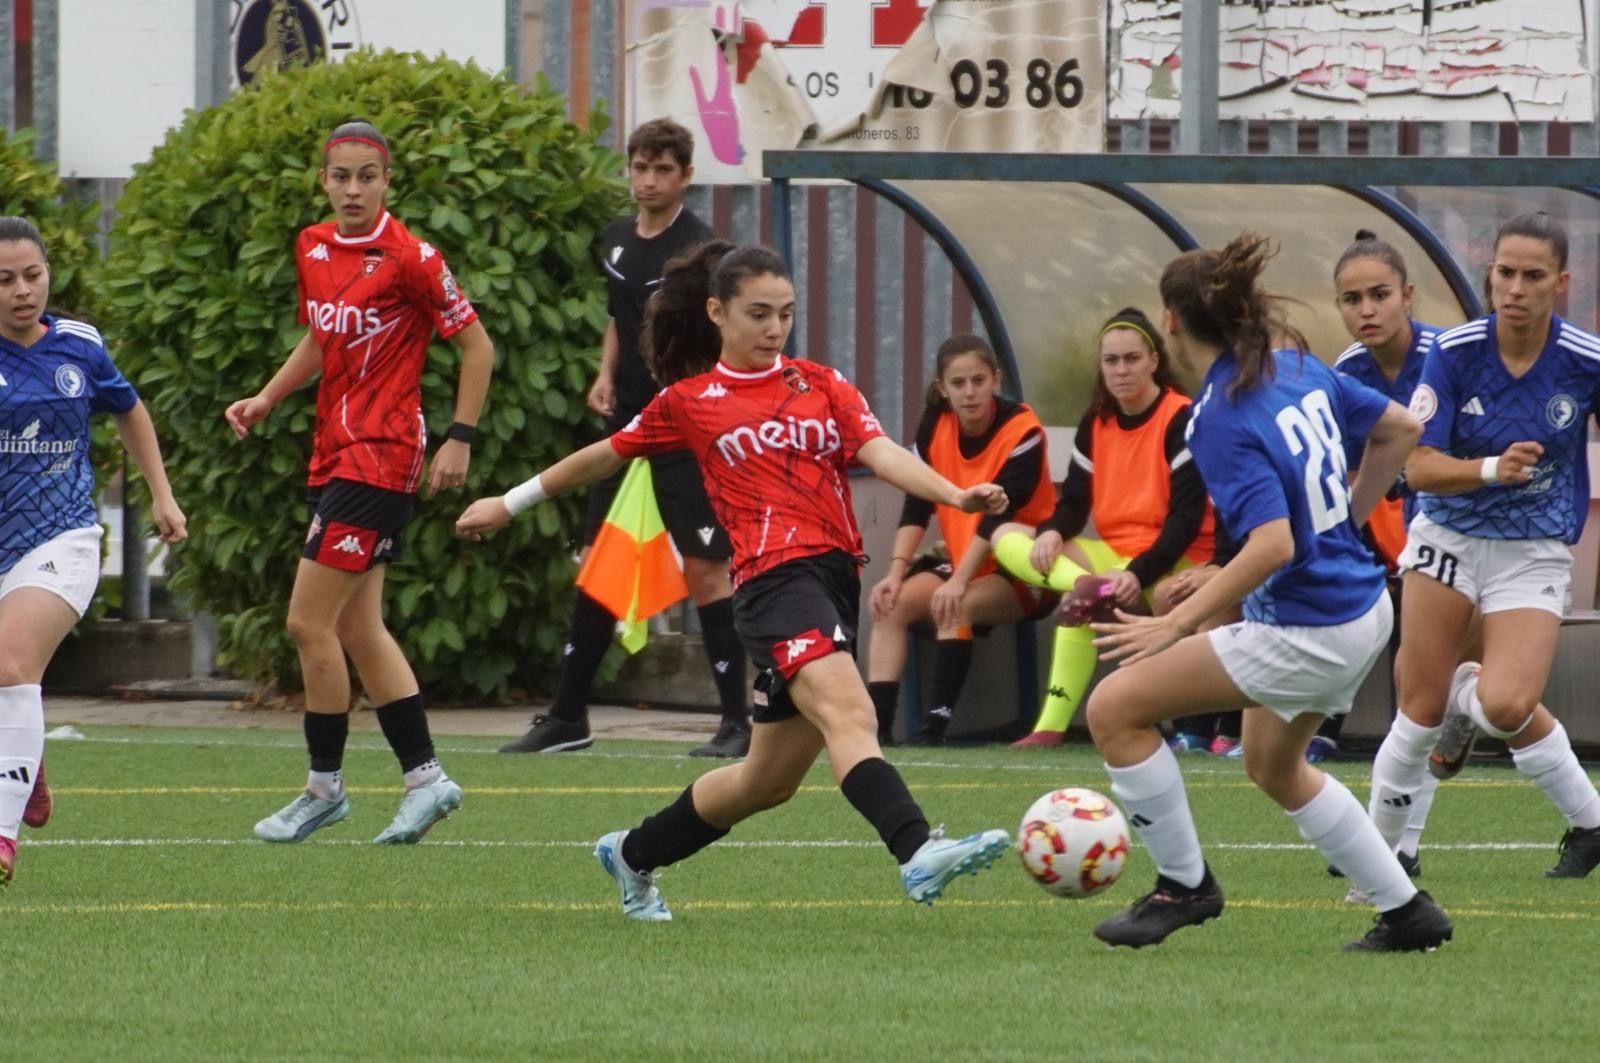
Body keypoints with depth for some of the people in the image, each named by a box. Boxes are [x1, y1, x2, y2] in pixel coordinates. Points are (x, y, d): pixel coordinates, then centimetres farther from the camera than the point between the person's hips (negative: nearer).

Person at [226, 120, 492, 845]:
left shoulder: (409, 259, -13)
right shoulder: (312, 248, 9)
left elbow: (476, 345, -7)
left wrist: (461, 438, -10)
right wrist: (266, 398, 12)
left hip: (381, 456, -8)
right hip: (335, 452, 8)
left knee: (309, 622, -8)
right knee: (357, 629, 10)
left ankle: (324, 786, 4)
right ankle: (425, 778, 17)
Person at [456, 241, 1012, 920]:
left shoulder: (821, 386, 16)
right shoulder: (689, 401, 9)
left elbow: (883, 455, 1)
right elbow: (606, 456, 23)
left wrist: (956, 496, -18)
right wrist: (509, 504, 32)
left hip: (836, 579, 5)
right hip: (775, 577, -5)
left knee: (770, 778, 13)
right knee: (849, 714, -28)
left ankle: (633, 856, 35)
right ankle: (918, 854, -48)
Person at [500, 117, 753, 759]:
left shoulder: (696, 247, -13)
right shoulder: (617, 242, 11)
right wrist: (606, 375, 9)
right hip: (627, 422, 8)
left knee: (705, 570, -7)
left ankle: (737, 721, 0)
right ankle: (568, 717, 20)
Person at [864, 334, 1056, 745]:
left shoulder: (1021, 431, -18)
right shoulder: (934, 426, -2)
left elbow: (997, 516, -26)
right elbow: (915, 507, -2)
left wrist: (959, 581, -33)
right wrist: (897, 570, -15)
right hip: (960, 561, 6)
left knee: (955, 607, -31)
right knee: (893, 603, -14)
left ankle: (936, 723, -34)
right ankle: (876, 720, -22)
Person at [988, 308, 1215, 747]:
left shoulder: (1182, 421, -11)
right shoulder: (1095, 423, 9)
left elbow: (1188, 518, -17)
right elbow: (1074, 502, 8)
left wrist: (1138, 574, -31)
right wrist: (1053, 532, -18)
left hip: (1172, 563, -8)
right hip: (1113, 558, 8)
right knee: (1008, 537, -8)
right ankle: (1087, 585, -36)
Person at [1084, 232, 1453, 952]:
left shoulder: (1220, 420, -22)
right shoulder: (1298, 368, 3)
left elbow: (1273, 544, -30)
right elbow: (1400, 430, 14)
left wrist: (1176, 624, -26)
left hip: (1306, 634, -9)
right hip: (1363, 609, 9)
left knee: (1115, 708, -6)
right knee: (1273, 766, 31)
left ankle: (1183, 885, 8)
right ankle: (1408, 914, 36)